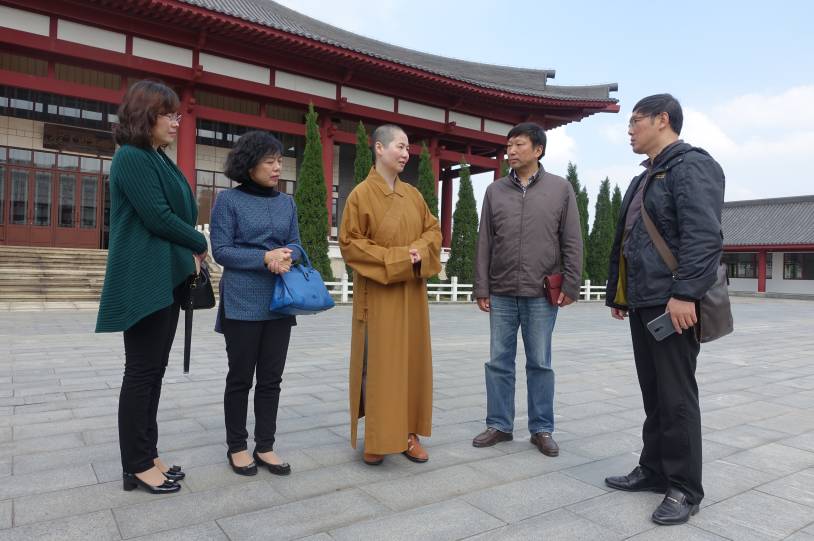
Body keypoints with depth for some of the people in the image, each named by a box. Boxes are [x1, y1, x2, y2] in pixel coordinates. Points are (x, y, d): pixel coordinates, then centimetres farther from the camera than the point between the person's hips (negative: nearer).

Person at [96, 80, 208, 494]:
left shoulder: (159, 160, 17)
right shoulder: (131, 158, -10)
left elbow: (179, 213, 16)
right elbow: (158, 217, -16)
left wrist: (189, 255, 0)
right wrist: (200, 245, -2)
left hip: (166, 279, 9)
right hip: (144, 283, -9)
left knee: (154, 371, 12)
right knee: (142, 371, -2)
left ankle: (147, 455, 22)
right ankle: (136, 467, 10)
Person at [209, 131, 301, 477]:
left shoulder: (287, 202, 10)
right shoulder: (228, 200, -3)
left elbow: (296, 246, 10)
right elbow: (221, 250, -8)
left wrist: (286, 257, -13)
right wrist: (265, 257, -19)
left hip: (280, 302, 4)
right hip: (242, 303, -4)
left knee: (271, 378, 8)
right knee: (240, 377, 6)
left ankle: (265, 447, 20)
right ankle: (237, 447, 22)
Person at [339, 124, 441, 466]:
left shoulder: (413, 194, 9)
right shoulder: (361, 194, -7)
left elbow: (433, 231, 13)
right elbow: (349, 243, -10)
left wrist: (420, 252, -9)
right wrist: (395, 258, -16)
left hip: (411, 293, 6)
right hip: (377, 294, -5)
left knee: (411, 361, 9)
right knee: (377, 364, -1)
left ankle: (408, 432, 21)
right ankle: (376, 438, 13)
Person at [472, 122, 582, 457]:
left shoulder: (561, 188, 3)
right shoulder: (495, 191, 8)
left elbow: (572, 242, 2)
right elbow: (484, 243, 7)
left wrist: (570, 285, -4)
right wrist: (481, 287, 2)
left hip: (541, 295, -2)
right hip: (501, 294, 2)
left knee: (540, 364, 7)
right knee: (499, 362, 7)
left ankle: (542, 429, 19)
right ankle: (499, 425, 20)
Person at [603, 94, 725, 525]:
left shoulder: (692, 166, -8)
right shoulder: (645, 179, 21)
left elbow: (704, 236, -20)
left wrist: (684, 293, -26)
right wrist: (616, 293, 21)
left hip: (673, 303, -9)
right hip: (643, 303, 9)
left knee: (675, 396, -1)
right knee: (653, 393, 15)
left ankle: (684, 488, 12)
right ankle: (654, 470, 26)